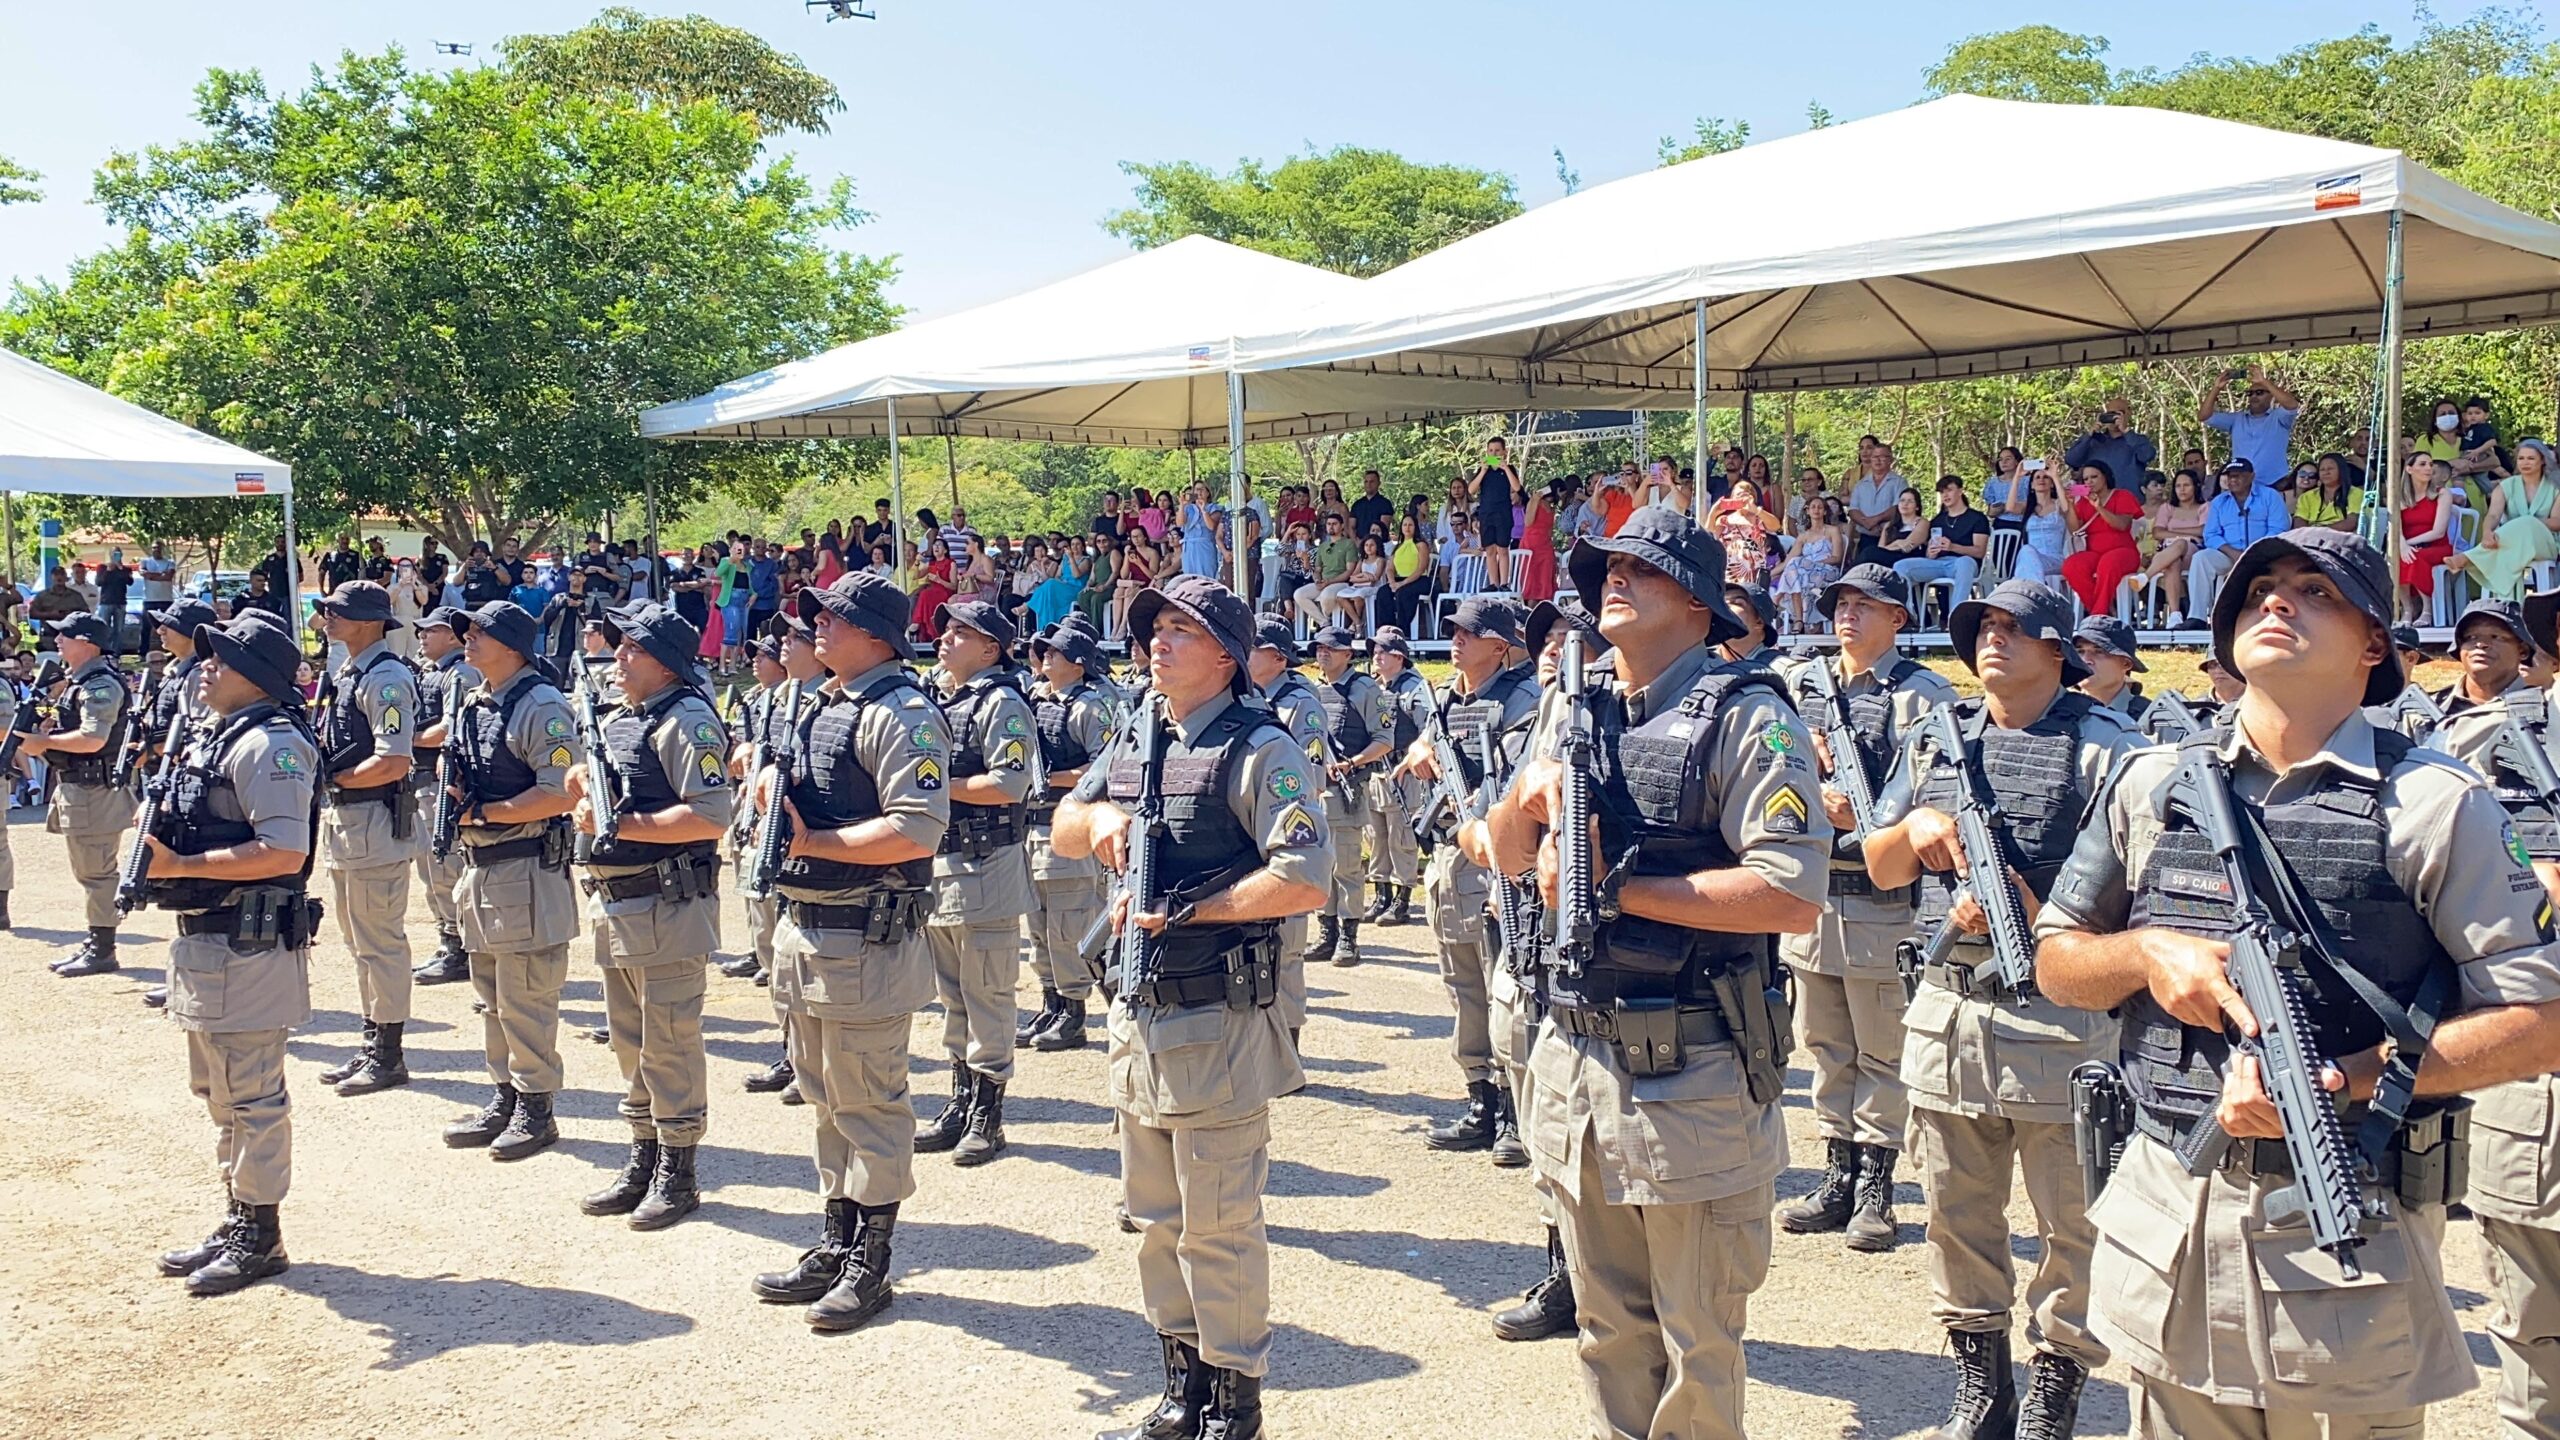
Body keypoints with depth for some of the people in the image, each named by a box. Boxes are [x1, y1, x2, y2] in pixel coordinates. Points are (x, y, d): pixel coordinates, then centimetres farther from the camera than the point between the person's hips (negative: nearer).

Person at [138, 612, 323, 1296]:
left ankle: (261, 1238, 10)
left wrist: (180, 866, -23)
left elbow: (283, 854, -25)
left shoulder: (268, 744, -17)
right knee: (217, 1090, 18)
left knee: (251, 1094, -1)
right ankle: (237, 1220, 30)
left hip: (250, 944, -11)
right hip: (206, 934, 11)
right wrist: (161, 843, 7)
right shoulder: (212, 737, 15)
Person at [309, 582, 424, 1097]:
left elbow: (394, 763, -23)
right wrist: (327, 784, 4)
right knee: (359, 942, 16)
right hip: (341, 820, 10)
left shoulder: (386, 678, -16)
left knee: (380, 943, -2)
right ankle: (372, 1046, 26)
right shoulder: (343, 673, 15)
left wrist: (333, 779, -13)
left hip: (375, 823, -10)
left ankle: (389, 1056, 7)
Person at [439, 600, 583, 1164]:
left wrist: (483, 810, -18)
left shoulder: (541, 706, -15)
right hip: (478, 865, 9)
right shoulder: (473, 704, 13)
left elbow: (560, 793, -22)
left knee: (525, 1000, -2)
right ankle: (504, 1100, 27)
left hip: (526, 871, -9)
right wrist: (455, 798, 1)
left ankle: (536, 1109, 9)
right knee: (492, 999, 16)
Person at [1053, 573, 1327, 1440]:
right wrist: (1098, 814, -2)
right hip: (1139, 1014, 8)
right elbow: (1064, 834, 21)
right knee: (1156, 1219, 17)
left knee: (1218, 1227, 2)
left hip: (1217, 1023, -8)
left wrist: (1184, 910, -18)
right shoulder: (1137, 742, 11)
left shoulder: (1259, 751, -13)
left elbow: (1304, 881, -22)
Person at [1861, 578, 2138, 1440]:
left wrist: (2039, 916, -23)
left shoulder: (2103, 747, -4)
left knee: (2070, 1224, 4)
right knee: (1959, 1216, 13)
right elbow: (1879, 868, 14)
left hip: (2062, 1019, -5)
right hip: (1946, 1012, 5)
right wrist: (1914, 829, -6)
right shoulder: (1935, 743, 12)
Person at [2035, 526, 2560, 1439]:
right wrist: (2147, 952, -9)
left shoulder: (2436, 805, -5)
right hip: (2165, 1220, 3)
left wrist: (2347, 1081, -19)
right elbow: (2056, 960, 11)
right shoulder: (2154, 785, 5)